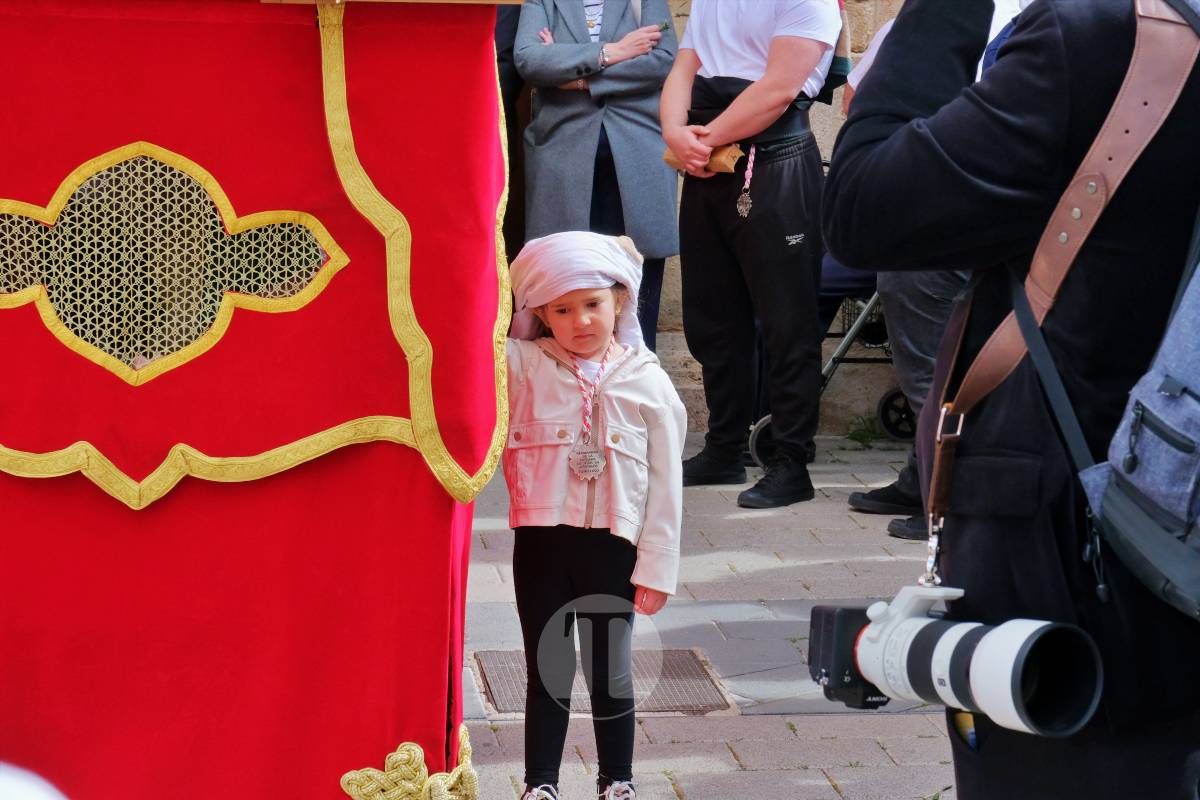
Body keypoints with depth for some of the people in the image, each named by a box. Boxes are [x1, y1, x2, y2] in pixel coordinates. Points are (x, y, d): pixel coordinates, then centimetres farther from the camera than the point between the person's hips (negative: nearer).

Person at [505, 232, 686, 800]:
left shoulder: (647, 382, -3)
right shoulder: (520, 368, -2)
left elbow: (666, 483, -1)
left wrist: (657, 566, -3)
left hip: (613, 544, 0)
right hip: (541, 540, 0)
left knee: (610, 672, 13)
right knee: (546, 673, 10)